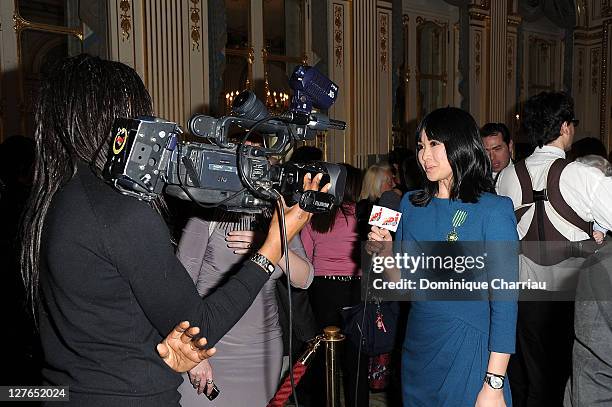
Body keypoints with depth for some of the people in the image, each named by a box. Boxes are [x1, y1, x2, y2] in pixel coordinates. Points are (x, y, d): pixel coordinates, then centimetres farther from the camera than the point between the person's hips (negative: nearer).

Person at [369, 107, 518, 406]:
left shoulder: (493, 210, -12)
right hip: (417, 345, 5)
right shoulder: (411, 204, 4)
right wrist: (385, 251, -9)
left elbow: (504, 299, -14)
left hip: (468, 348, -5)